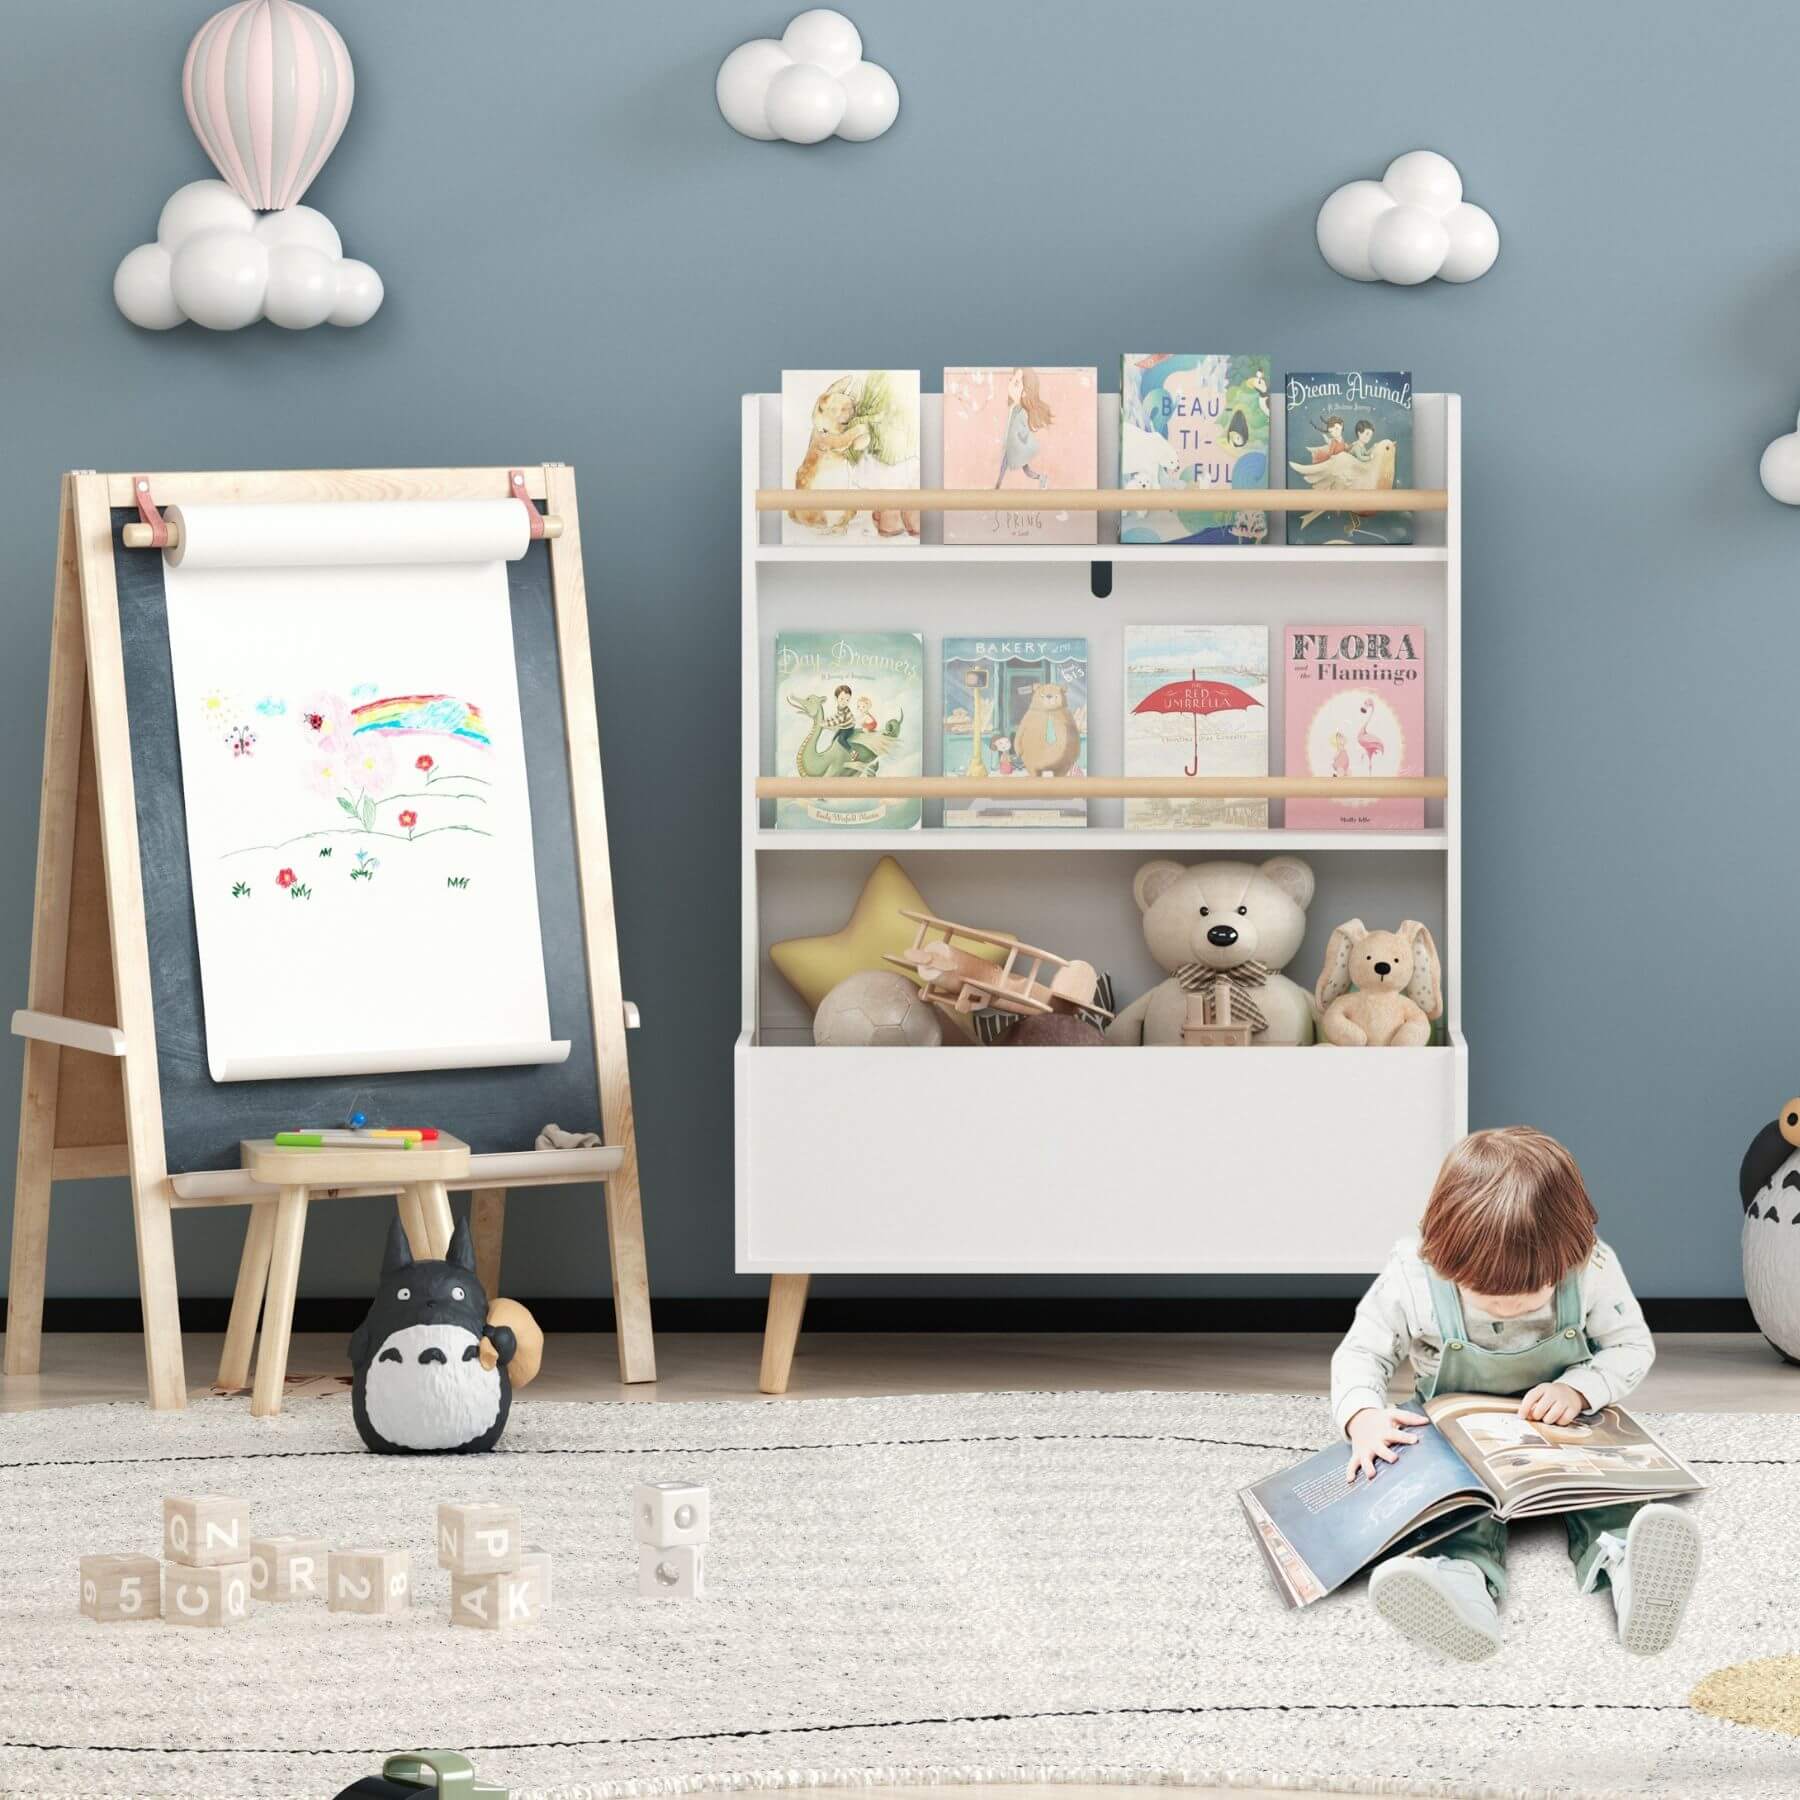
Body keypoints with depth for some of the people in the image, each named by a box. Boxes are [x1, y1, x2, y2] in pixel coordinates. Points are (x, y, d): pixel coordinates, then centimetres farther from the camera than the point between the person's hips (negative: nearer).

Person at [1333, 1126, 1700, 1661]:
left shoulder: (1593, 1270, -19)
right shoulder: (1412, 1277, -21)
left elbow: (1632, 1347, -5)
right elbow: (1361, 1352, -8)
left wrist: (1579, 1389, -24)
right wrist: (1362, 1416, -29)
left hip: (1561, 1423, 1)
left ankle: (1620, 1556, -57)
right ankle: (1461, 1573, -60)